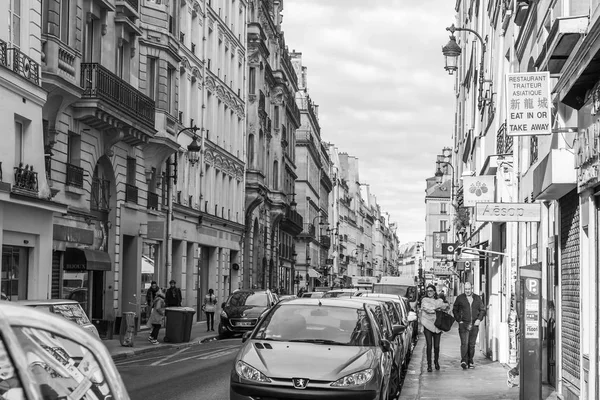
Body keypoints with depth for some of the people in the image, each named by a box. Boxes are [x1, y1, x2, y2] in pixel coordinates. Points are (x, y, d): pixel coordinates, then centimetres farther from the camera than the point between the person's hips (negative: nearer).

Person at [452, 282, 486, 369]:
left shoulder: (477, 298, 10)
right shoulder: (460, 298, 4)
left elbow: (482, 310, 15)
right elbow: (455, 310, 9)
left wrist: (479, 319, 0)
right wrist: (459, 320, -2)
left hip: (474, 325, 3)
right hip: (463, 324, -3)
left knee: (472, 344, 6)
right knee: (464, 343, -15)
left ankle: (470, 362, 13)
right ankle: (464, 361, -22)